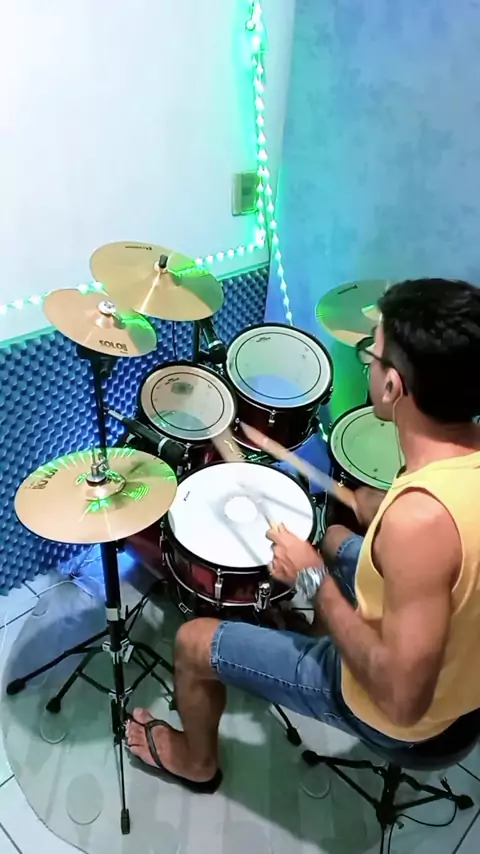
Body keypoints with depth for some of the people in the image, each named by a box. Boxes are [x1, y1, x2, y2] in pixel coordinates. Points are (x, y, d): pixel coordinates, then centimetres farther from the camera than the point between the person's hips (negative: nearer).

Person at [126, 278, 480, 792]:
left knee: (194, 642, 4)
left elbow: (403, 698, -31)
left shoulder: (420, 516, -40)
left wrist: (313, 579, -23)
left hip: (397, 710, -7)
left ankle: (195, 760, 36)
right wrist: (378, 513, 7)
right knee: (335, 539, 28)